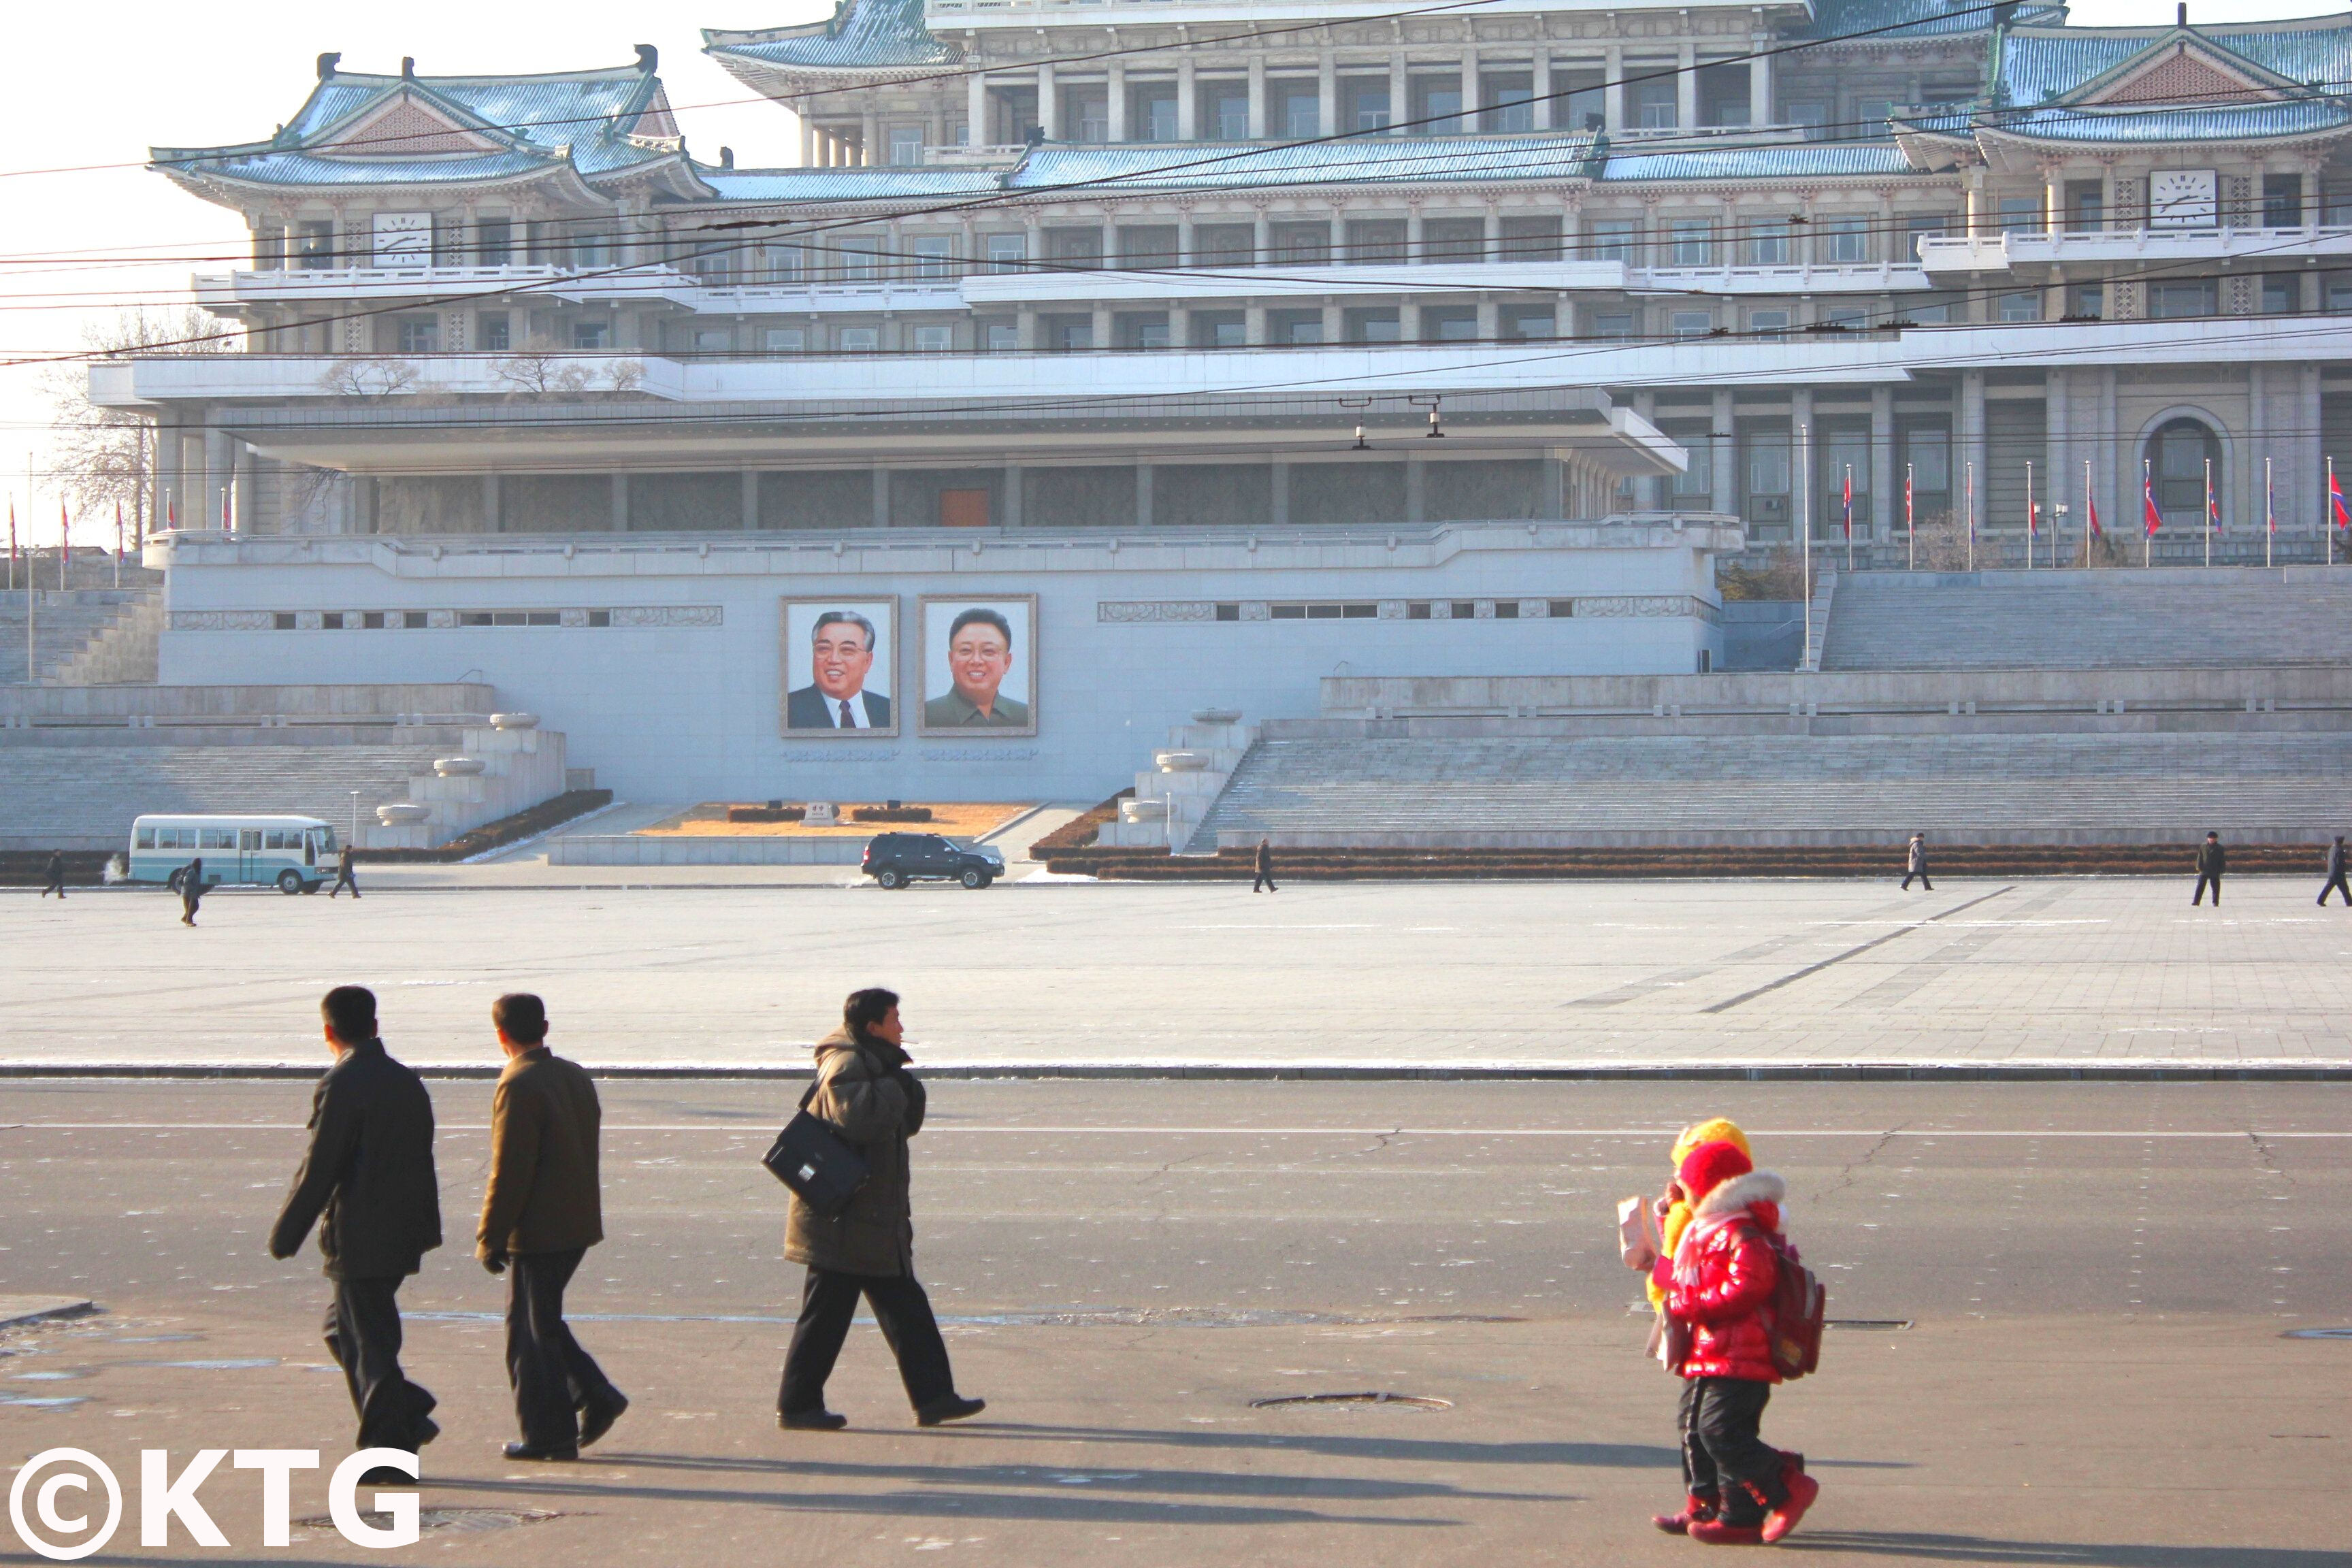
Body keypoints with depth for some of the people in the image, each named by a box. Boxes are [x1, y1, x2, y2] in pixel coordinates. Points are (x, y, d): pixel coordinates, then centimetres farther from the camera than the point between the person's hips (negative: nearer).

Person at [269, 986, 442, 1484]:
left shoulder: (342, 1086, -14)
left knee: (371, 1343, -1)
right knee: (344, 1329, 21)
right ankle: (409, 1416, 15)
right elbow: (423, 1163, 15)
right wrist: (424, 1230, 21)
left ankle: (390, 1455, 0)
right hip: (402, 1235, 8)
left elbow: (319, 1169, -15)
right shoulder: (409, 1083, 10)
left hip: (359, 1238, -8)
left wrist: (285, 1235, -8)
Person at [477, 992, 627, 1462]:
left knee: (531, 1332, 1)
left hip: (538, 1230, -8)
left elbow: (510, 1172, -18)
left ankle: (550, 1434, 5)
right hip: (578, 1224, 8)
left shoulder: (518, 1086, -16)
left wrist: (491, 1239, -12)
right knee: (543, 1321, 20)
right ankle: (596, 1396, 13)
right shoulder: (576, 1076, 10)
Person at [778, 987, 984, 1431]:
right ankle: (797, 1406, 4)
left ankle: (933, 1397, 12)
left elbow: (904, 1125, 18)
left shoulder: (876, 1065, 17)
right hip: (842, 1222, -10)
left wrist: (907, 1091, 0)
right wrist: (894, 1089, -19)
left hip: (874, 1220, 10)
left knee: (906, 1309, 9)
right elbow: (856, 1118, -33)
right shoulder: (846, 1065, -15)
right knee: (826, 1314, -3)